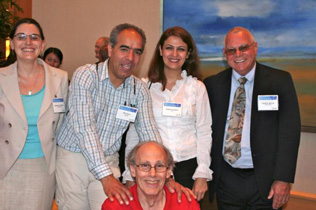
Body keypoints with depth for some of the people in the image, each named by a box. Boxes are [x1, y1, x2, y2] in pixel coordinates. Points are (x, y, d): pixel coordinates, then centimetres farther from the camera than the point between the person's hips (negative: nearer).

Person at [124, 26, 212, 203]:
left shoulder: (197, 87, 4)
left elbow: (204, 133, 4)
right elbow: (133, 132, 4)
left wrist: (202, 174, -2)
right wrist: (130, 175, 1)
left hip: (187, 167, 1)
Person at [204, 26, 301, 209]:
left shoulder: (280, 81, -3)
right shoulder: (213, 84, 4)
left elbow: (289, 131, -6)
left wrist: (284, 179, -12)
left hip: (265, 180, -1)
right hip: (226, 179, 2)